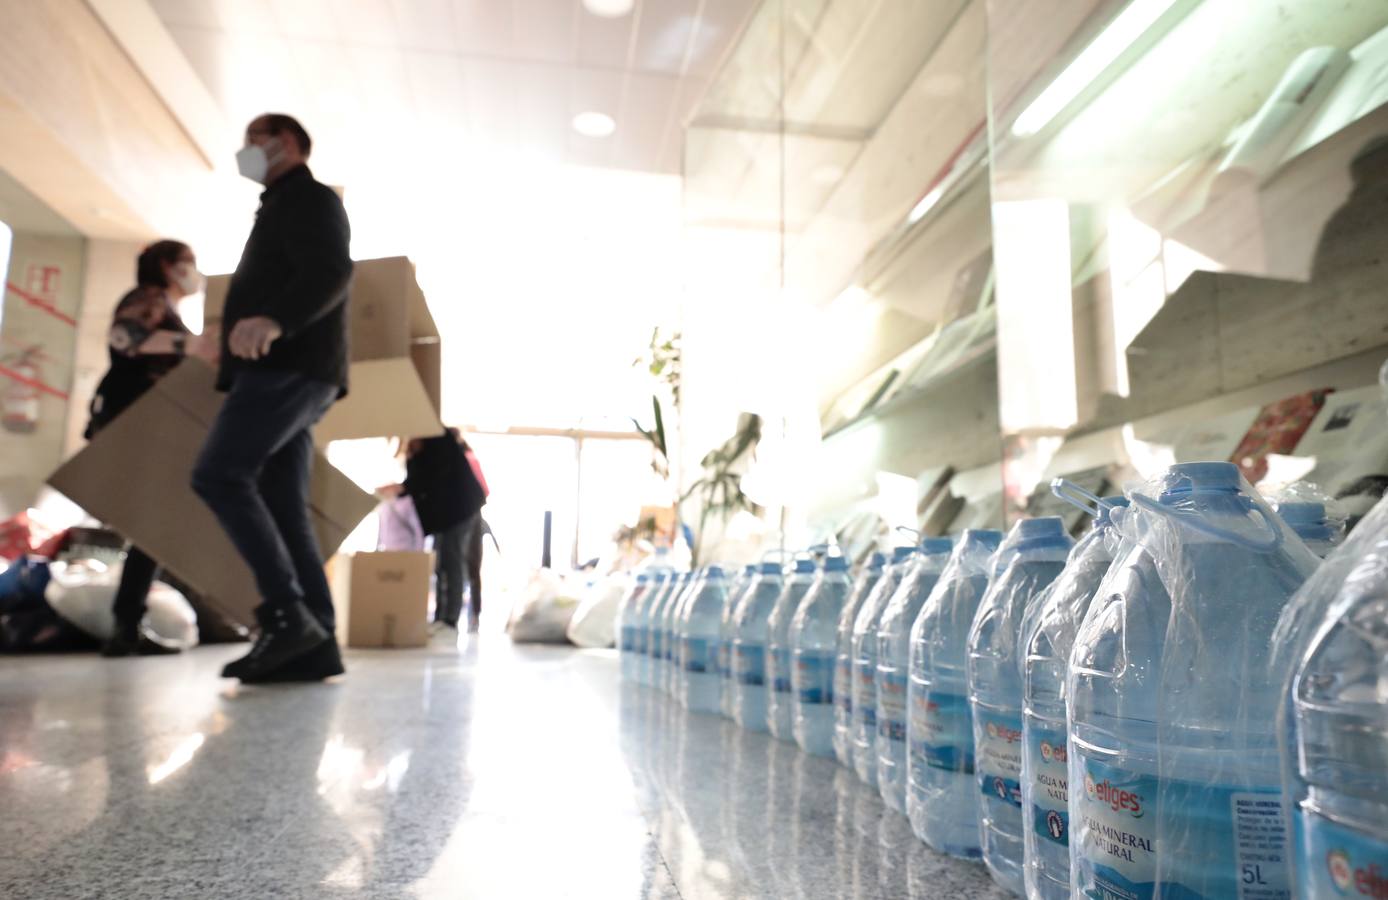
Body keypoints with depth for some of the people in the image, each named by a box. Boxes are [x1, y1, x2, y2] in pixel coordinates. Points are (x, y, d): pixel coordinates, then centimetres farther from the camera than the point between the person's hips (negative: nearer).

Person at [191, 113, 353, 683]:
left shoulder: (309, 198, 1)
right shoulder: (286, 208, 32)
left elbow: (331, 273, -19)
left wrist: (275, 320, -34)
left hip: (290, 366, -10)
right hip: (283, 368, 10)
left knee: (218, 474, -19)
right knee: (282, 507, 0)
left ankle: (286, 612, -21)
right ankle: (313, 646, -4)